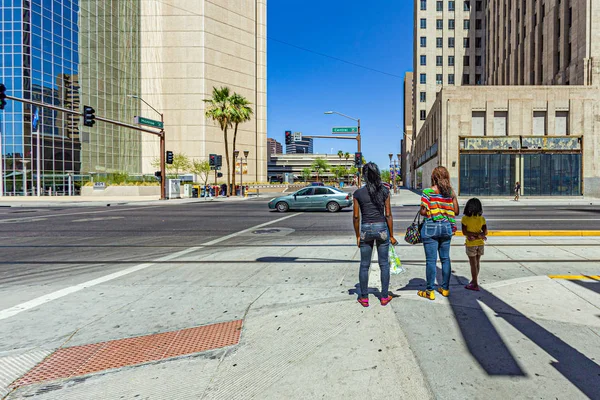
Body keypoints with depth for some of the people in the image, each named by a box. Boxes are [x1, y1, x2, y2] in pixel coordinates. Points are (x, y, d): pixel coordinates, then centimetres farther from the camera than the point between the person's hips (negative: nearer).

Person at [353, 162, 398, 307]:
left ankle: (364, 298, 18)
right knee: (384, 264, 12)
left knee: (364, 265, 10)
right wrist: (391, 235, 4)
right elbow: (388, 215, -4)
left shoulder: (358, 193, -5)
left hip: (365, 229, 0)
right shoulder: (384, 191, -4)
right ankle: (384, 297, 20)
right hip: (381, 228, 0)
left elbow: (356, 216, -3)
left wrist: (357, 236, 7)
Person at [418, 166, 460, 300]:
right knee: (445, 259, 14)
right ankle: (445, 288, 23)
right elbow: (456, 211, 6)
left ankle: (430, 291, 8)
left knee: (431, 260, 1)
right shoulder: (451, 192, 3)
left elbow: (423, 211, -13)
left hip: (431, 227, -4)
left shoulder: (428, 191, -10)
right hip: (446, 227, 5)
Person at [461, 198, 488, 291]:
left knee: (473, 264, 3)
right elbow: (485, 232, -6)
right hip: (480, 243, 4)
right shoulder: (482, 219, -3)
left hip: (471, 244, -4)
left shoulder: (465, 219, -14)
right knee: (477, 262, 18)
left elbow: (465, 232, -17)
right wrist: (478, 236, -11)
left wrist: (475, 235, -15)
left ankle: (475, 285, 8)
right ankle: (474, 280, 34)